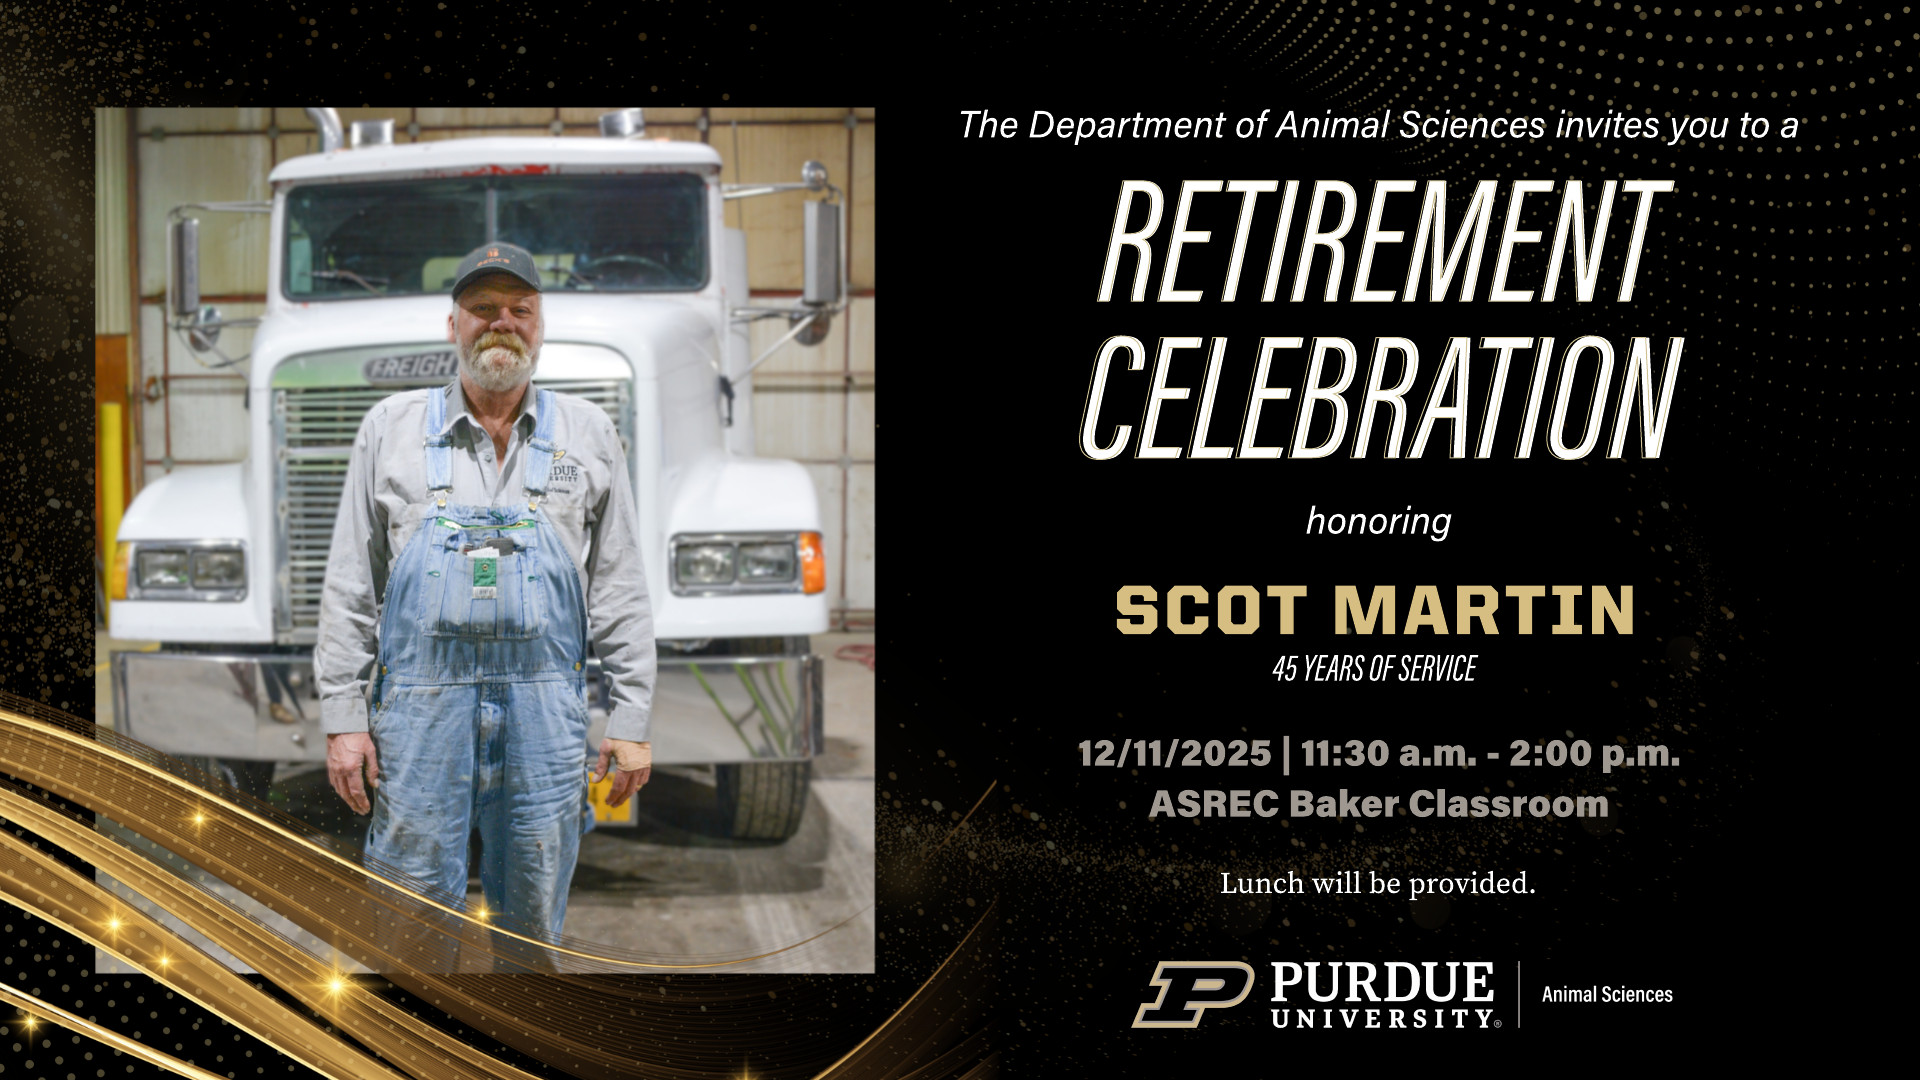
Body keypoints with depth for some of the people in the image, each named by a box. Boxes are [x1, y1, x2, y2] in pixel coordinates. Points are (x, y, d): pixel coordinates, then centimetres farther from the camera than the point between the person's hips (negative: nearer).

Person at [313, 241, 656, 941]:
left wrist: (632, 719, 3)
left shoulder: (588, 435, 9)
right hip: (421, 703, -1)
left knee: (533, 927, 7)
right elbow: (349, 586, 7)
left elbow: (620, 588, 9)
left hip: (546, 708, 1)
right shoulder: (393, 426, 8)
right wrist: (343, 717, 1)